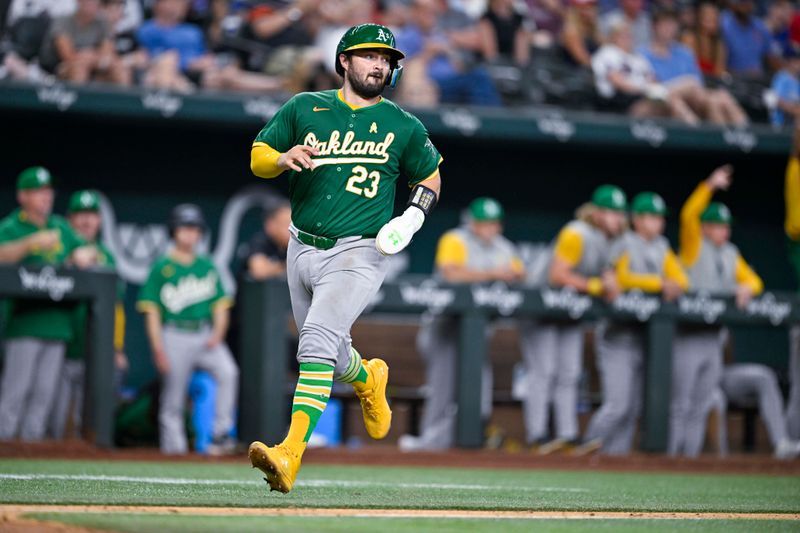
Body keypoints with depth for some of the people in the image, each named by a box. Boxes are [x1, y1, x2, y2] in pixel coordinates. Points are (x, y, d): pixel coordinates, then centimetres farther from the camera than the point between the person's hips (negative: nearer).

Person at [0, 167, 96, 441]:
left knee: (44, 392, 6)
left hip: (57, 323, 6)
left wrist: (81, 255, -1)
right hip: (25, 323, -6)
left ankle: (32, 441, 11)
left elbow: (87, 252, 23)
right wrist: (31, 243, -35)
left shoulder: (60, 228, 17)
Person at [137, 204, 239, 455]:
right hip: (175, 337, -2)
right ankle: (174, 447, 9)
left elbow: (221, 305, 14)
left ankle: (221, 434, -21)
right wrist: (158, 349, -9)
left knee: (228, 372, -23)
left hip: (206, 336, 2)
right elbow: (152, 311, -1)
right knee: (173, 398, 0)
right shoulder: (162, 268, 2)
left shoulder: (207, 266, 13)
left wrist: (218, 333, -4)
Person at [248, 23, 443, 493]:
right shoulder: (304, 109, 6)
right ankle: (368, 380, 54)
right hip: (303, 249, 4)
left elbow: (430, 176, 17)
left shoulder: (404, 128, 3)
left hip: (357, 254, -4)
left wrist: (413, 217, -3)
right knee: (331, 355, 17)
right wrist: (286, 158, -17)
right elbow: (258, 158, 7)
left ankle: (291, 454, -32)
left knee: (318, 344, -23)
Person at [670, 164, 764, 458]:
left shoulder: (731, 254, 17)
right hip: (687, 335, -6)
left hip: (713, 338, 6)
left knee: (700, 408, 8)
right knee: (680, 404, -7)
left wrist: (746, 288, -7)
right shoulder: (694, 245, -1)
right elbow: (689, 215, -17)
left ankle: (691, 455, 11)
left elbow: (753, 279, 17)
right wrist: (710, 186, -26)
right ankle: (671, 456, -5)